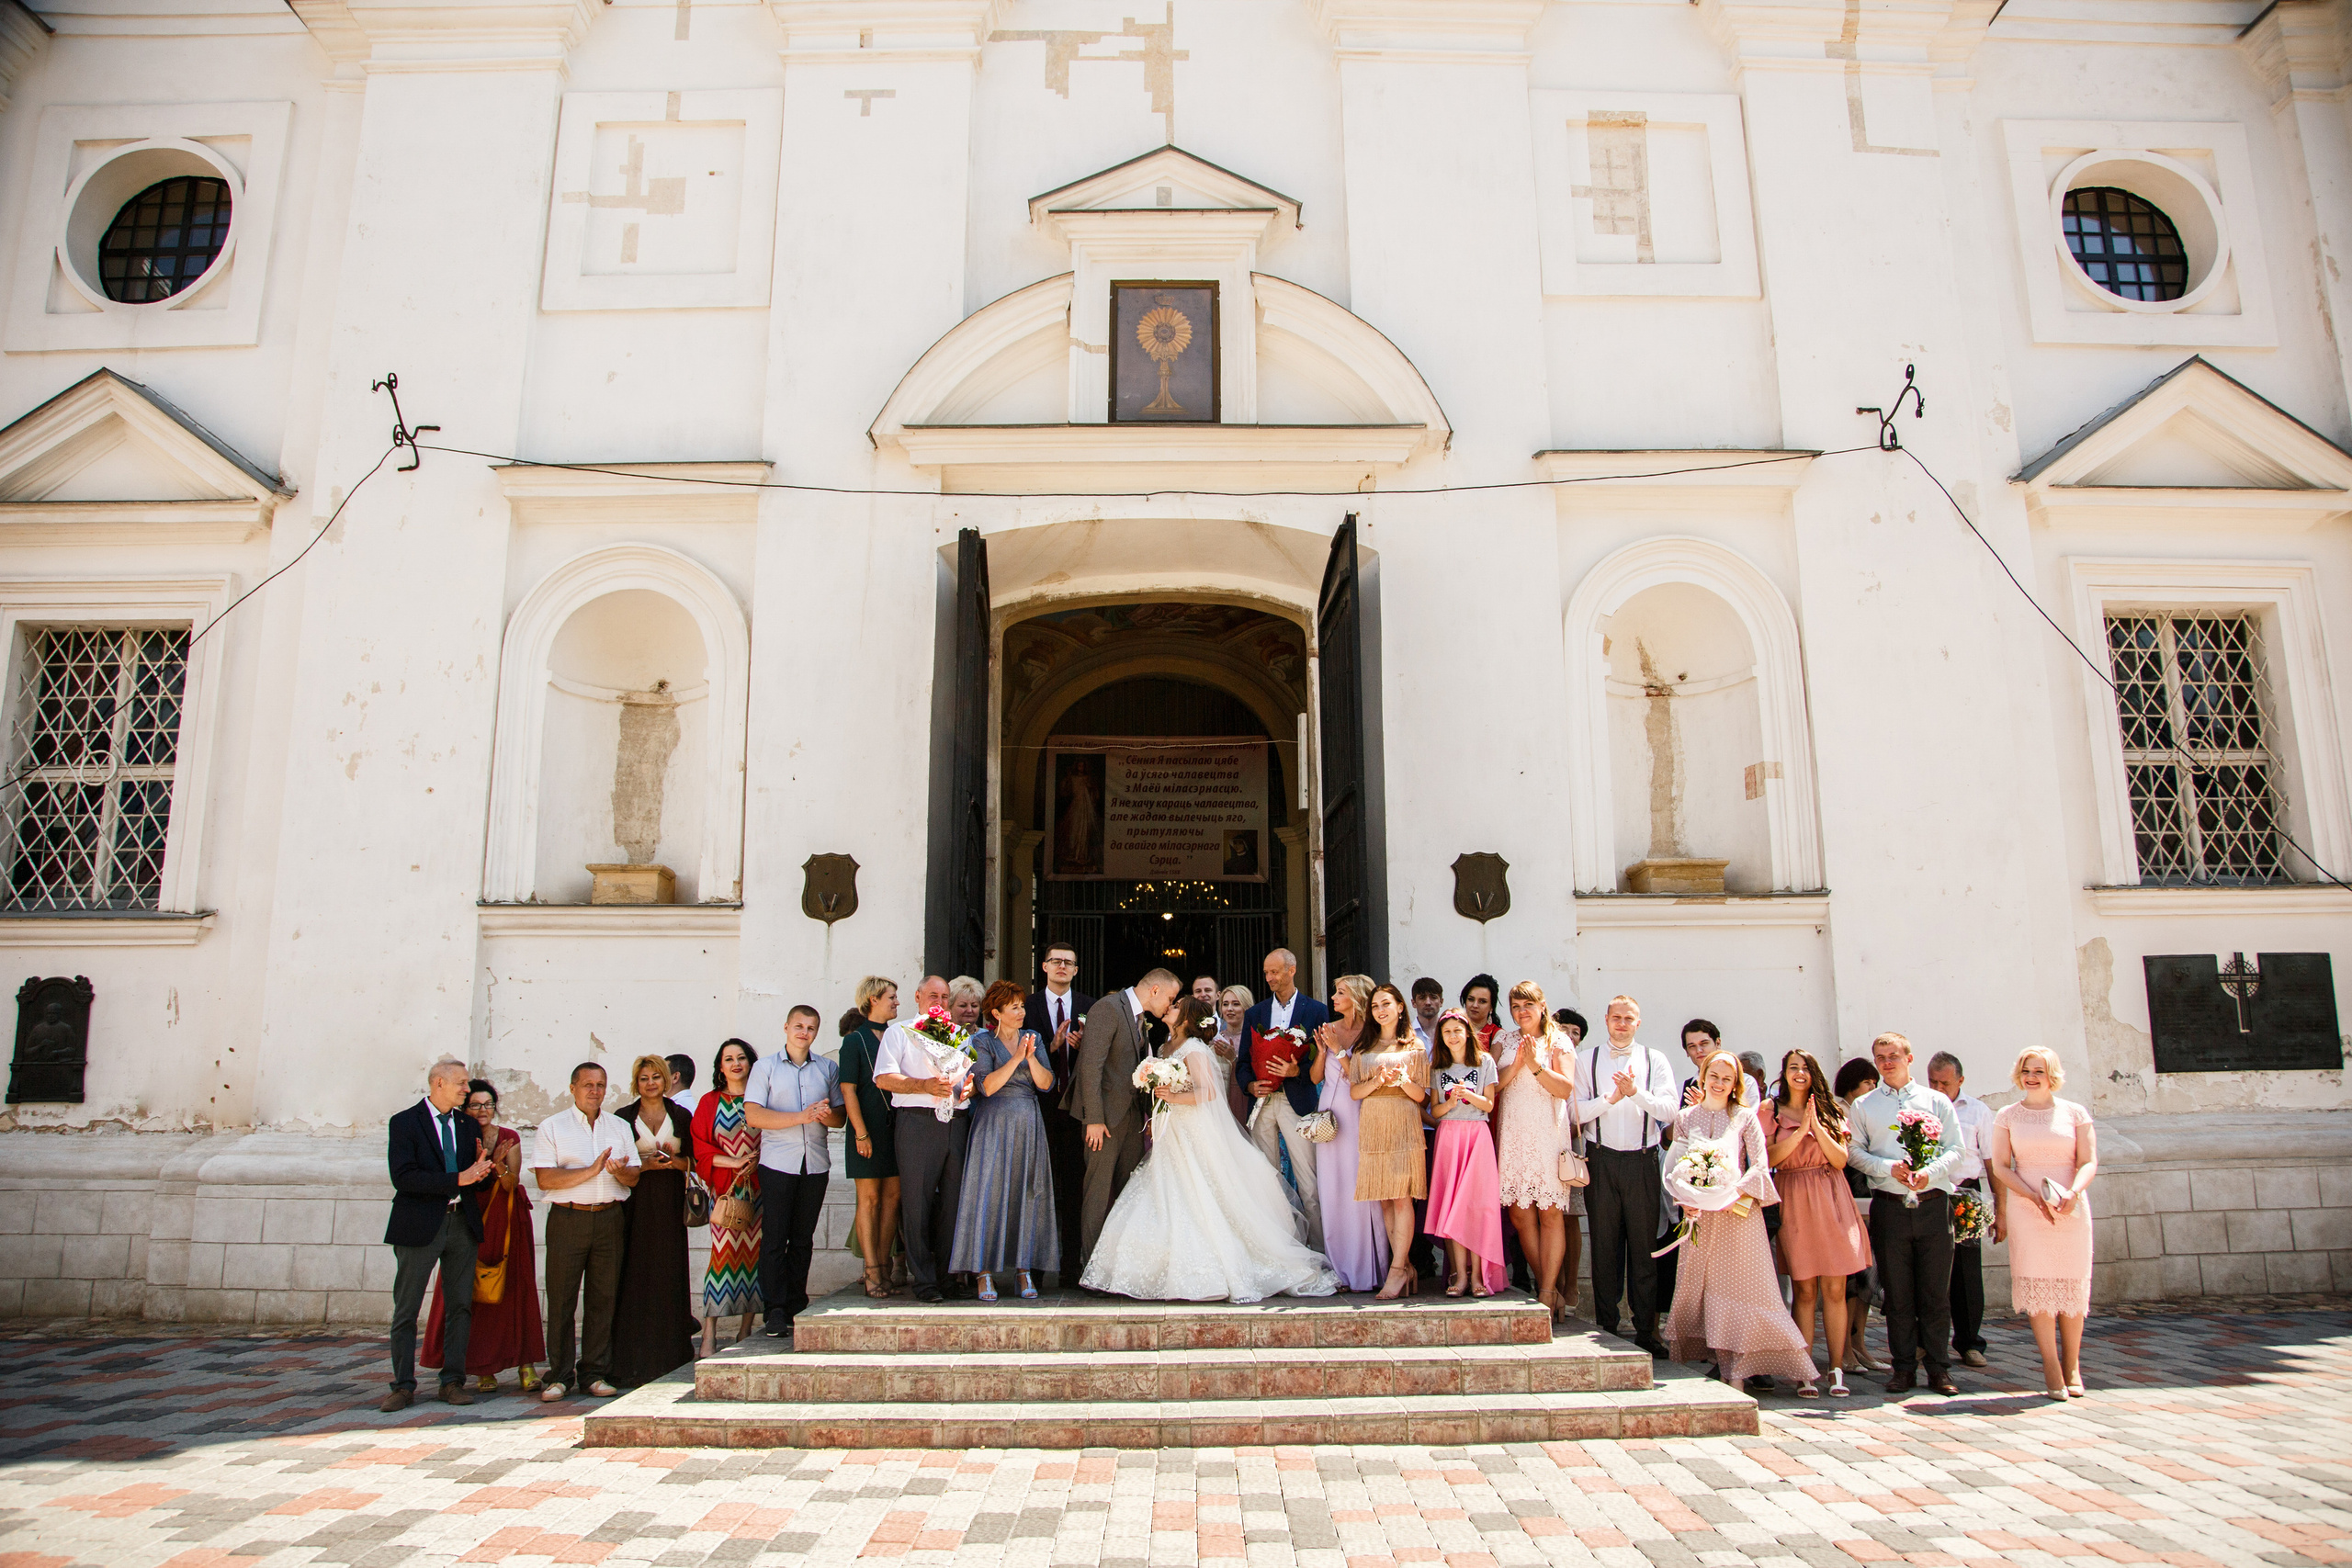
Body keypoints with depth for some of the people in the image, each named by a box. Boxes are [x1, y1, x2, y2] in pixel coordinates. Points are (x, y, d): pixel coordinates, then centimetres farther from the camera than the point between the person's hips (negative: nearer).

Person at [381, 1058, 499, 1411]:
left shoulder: (469, 1125, 14)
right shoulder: (404, 1123, -3)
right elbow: (404, 1178, -14)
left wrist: (483, 1172, -10)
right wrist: (458, 1179, -19)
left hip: (462, 1223, 5)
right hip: (419, 1225, -5)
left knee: (462, 1306, 5)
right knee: (406, 1311, 1)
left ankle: (453, 1381, 13)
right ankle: (403, 1385, 11)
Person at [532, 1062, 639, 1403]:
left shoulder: (619, 1127, 14)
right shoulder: (552, 1127, 4)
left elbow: (634, 1176, 11)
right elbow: (545, 1179, -7)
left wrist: (620, 1171, -11)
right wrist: (591, 1171, -15)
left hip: (609, 1219, 3)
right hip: (567, 1219, -3)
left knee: (603, 1298, 3)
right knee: (562, 1300, -1)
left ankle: (594, 1374, 11)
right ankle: (560, 1376, 9)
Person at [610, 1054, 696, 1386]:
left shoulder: (681, 1117, 11)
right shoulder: (623, 1119, 7)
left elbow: (691, 1162, 11)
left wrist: (674, 1160, -9)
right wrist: (645, 1165, -12)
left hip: (669, 1205, 1)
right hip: (635, 1205, -1)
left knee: (669, 1277, -1)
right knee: (635, 1277, -6)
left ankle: (668, 1358, 5)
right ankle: (633, 1362, -1)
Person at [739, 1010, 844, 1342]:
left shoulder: (828, 1069, 14)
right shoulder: (765, 1068, 6)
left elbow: (841, 1115, 11)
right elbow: (753, 1116, -6)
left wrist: (826, 1115, -13)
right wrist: (802, 1117, -14)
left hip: (816, 1164, 2)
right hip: (777, 1164, -2)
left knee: (803, 1239, 6)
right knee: (774, 1239, -4)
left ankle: (796, 1308, 14)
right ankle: (774, 1313, 1)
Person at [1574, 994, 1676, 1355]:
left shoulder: (1655, 1061, 7)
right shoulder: (1587, 1059, 7)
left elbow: (1668, 1111, -4)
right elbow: (1577, 1111, 0)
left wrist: (1635, 1092, -18)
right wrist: (1612, 1097, -13)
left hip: (1642, 1160, 0)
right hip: (1602, 1159, 0)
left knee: (1644, 1244, 1)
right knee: (1604, 1244, 4)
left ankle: (1646, 1330, 10)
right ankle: (1607, 1326, 13)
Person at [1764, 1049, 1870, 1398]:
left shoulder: (1830, 1110, 12)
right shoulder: (1770, 1110, 5)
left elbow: (1841, 1159, 2)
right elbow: (1767, 1158, -5)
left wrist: (1817, 1126, -9)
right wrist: (1801, 1130, -11)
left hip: (1830, 1199, 2)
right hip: (1793, 1200, -2)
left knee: (1835, 1290, 0)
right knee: (1804, 1290, -2)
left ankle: (1837, 1369, 5)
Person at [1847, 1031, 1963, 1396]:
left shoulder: (1937, 1101, 9)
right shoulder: (1864, 1106, 10)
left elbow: (1954, 1149, 4)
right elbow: (1853, 1151, 4)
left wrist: (1930, 1172, -14)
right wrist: (1890, 1167, -12)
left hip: (1932, 1202, 0)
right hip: (1889, 1205, 0)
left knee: (1936, 1290, 1)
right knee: (1897, 1292, 4)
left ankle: (1939, 1368, 10)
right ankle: (1904, 1367, 12)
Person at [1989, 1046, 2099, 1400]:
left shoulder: (2075, 1113, 6)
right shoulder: (2008, 1116, 6)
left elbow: (2089, 1162, 1)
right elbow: (2000, 1166, 2)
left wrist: (2073, 1193, -17)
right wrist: (2035, 1197, -12)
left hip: (2072, 1209, 0)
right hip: (2028, 1209, 0)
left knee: (2072, 1285, 2)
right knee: (2037, 1284, -4)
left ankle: (2072, 1367, 15)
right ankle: (2051, 1369, 2)